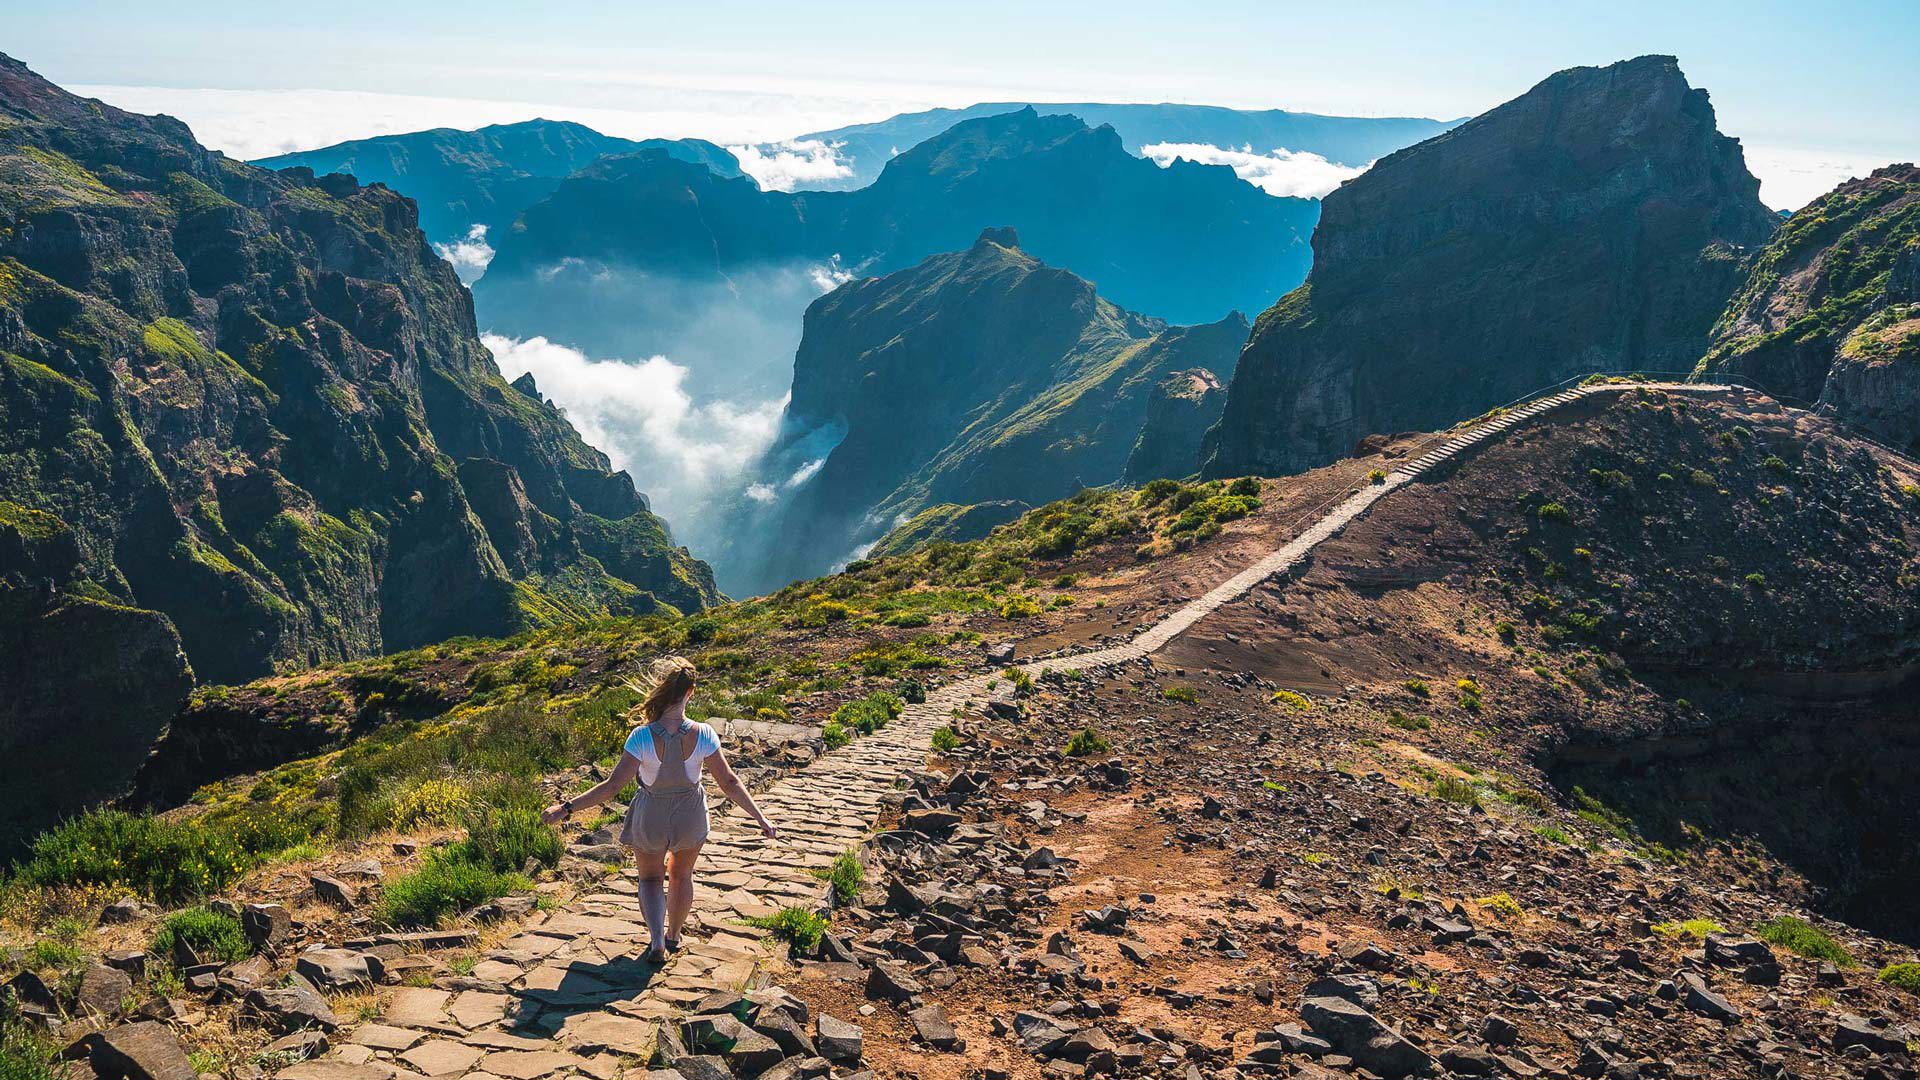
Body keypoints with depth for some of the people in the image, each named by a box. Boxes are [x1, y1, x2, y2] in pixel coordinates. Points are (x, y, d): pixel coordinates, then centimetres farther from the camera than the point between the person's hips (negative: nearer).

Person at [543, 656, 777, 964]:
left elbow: (612, 785, -27)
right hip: (691, 817, 1)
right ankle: (673, 935, 48)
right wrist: (760, 818, -10)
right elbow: (729, 782, -19)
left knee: (650, 878, 26)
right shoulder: (703, 735, -25)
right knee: (681, 874, 29)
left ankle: (657, 942, 11)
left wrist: (567, 808, -20)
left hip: (651, 817, -1)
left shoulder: (642, 737, -29)